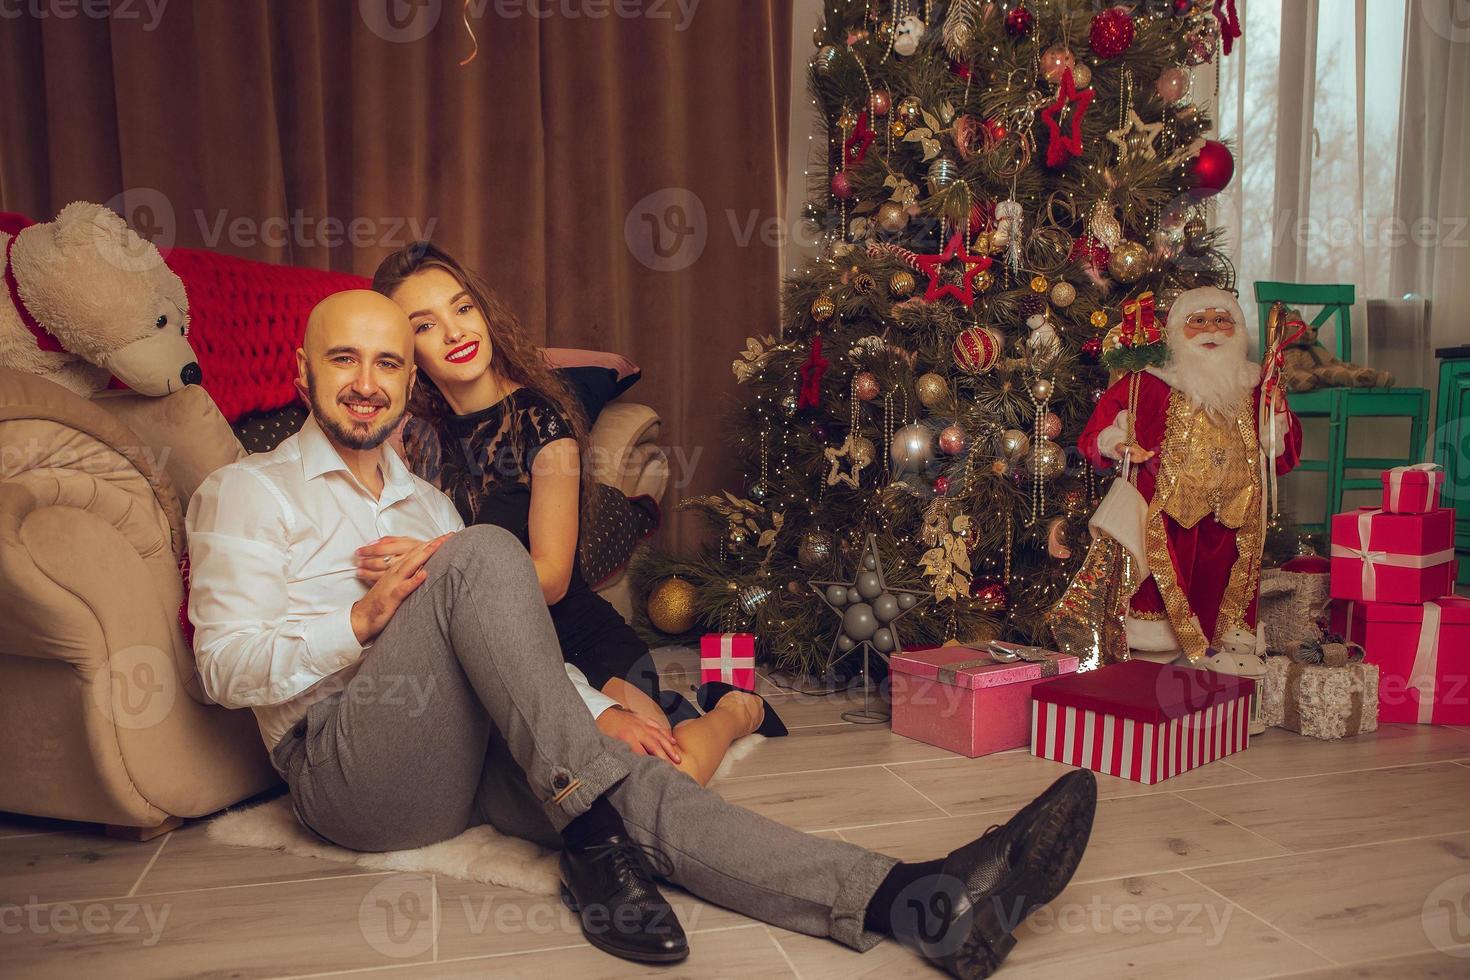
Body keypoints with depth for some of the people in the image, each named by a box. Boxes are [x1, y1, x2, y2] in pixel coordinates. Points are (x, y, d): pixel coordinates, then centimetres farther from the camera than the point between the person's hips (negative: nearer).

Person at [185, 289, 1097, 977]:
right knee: (483, 551, -27)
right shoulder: (247, 492, 7)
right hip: (343, 766, -4)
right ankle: (591, 841, -28)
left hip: (474, 756, 5)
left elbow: (490, 643, 18)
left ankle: (907, 902, -39)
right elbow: (227, 666, -3)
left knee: (638, 780, -24)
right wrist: (364, 621, -18)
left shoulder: (422, 497, 24)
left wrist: (599, 704, 2)